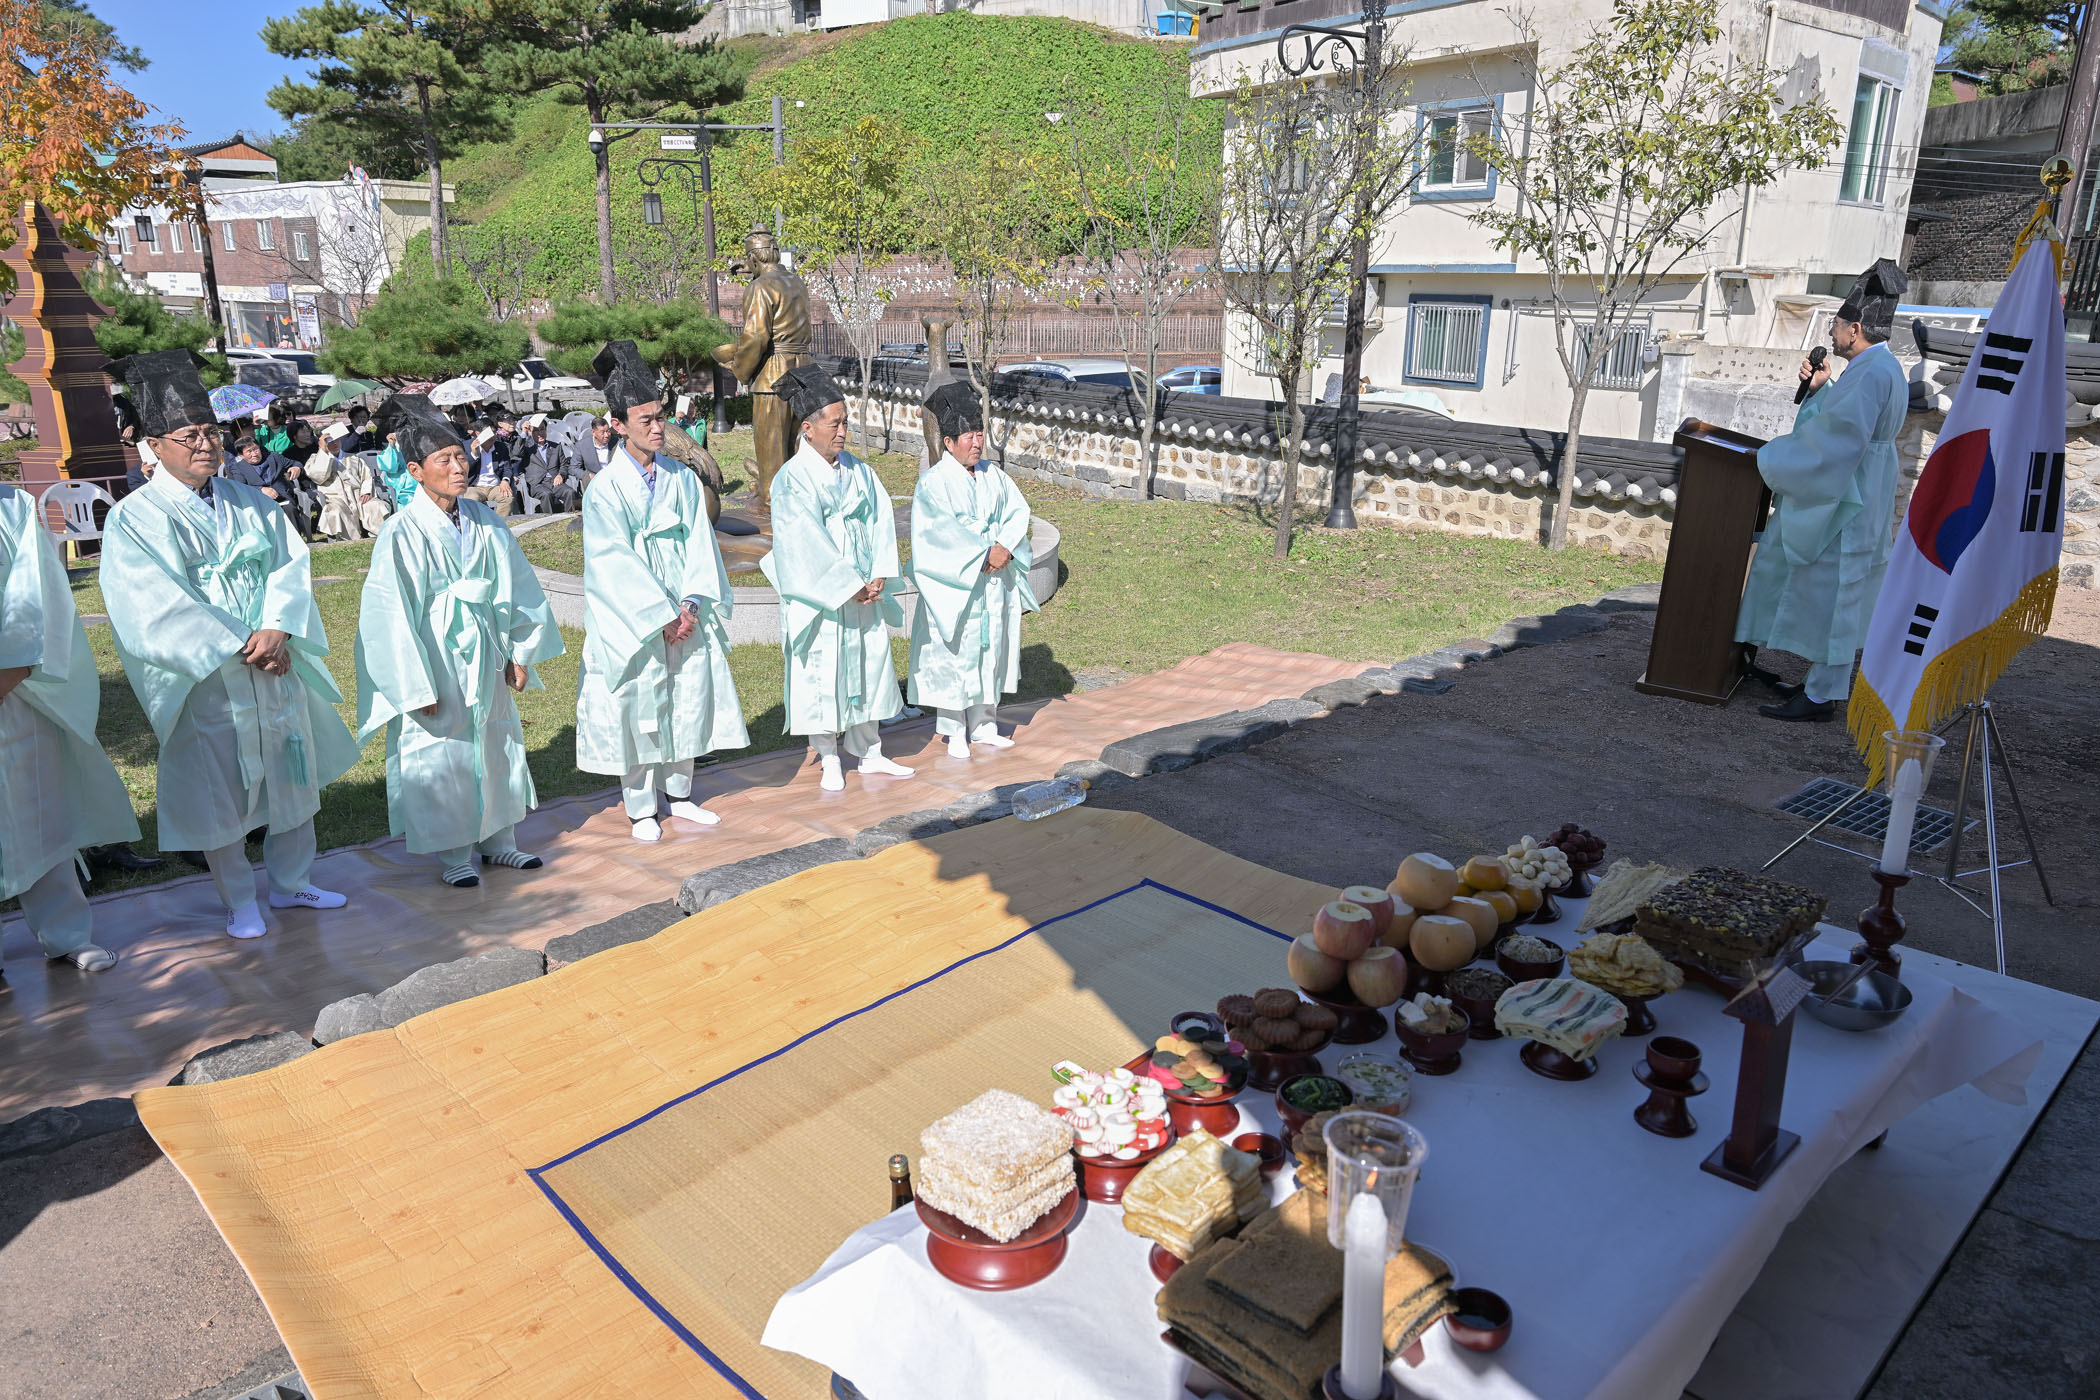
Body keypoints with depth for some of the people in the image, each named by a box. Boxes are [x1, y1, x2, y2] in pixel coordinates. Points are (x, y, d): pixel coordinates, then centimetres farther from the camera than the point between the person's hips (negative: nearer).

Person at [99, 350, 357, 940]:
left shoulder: (251, 503, 8)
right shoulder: (135, 520, -6)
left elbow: (291, 566, -1)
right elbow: (160, 608, -14)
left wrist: (277, 630, -18)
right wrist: (243, 648, -19)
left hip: (279, 669, 4)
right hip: (207, 682, -4)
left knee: (295, 779, 13)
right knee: (220, 795, 6)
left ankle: (291, 882, 30)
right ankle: (239, 903, 22)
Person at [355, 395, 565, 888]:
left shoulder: (484, 521, 1)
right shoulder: (403, 533, -13)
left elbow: (516, 586, 7)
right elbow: (393, 614, -13)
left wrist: (520, 652, 5)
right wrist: (417, 685, -14)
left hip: (483, 653, 5)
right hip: (435, 658, -5)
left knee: (496, 741, 14)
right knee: (442, 753, 5)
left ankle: (496, 839, 31)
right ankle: (452, 854, 21)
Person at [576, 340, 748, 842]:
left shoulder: (682, 477, 4)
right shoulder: (606, 490, -10)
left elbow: (698, 542, 1)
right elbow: (620, 564, -14)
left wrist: (691, 603, -10)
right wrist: (662, 617, -16)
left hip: (685, 616, 4)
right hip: (633, 622, -4)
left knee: (688, 700, 11)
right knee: (639, 709, 4)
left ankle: (679, 793, 29)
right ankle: (642, 807, 19)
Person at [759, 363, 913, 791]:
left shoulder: (858, 470, 6)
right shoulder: (793, 480, -12)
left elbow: (880, 521, 3)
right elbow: (808, 546, -17)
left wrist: (878, 577, -9)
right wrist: (850, 587, -17)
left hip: (863, 593, 6)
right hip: (819, 597, -6)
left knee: (868, 666, 12)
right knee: (822, 675, 3)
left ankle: (870, 754, 26)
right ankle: (829, 761, 18)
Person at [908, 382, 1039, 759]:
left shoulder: (993, 477, 9)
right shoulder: (933, 483, -9)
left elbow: (1018, 511, 2)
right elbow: (943, 531, -19)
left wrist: (1004, 546, -16)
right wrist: (983, 556, -21)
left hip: (994, 583, 6)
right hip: (955, 584, -6)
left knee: (990, 649, 11)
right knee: (954, 654, -1)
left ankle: (984, 724, 23)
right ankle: (955, 731, 10)